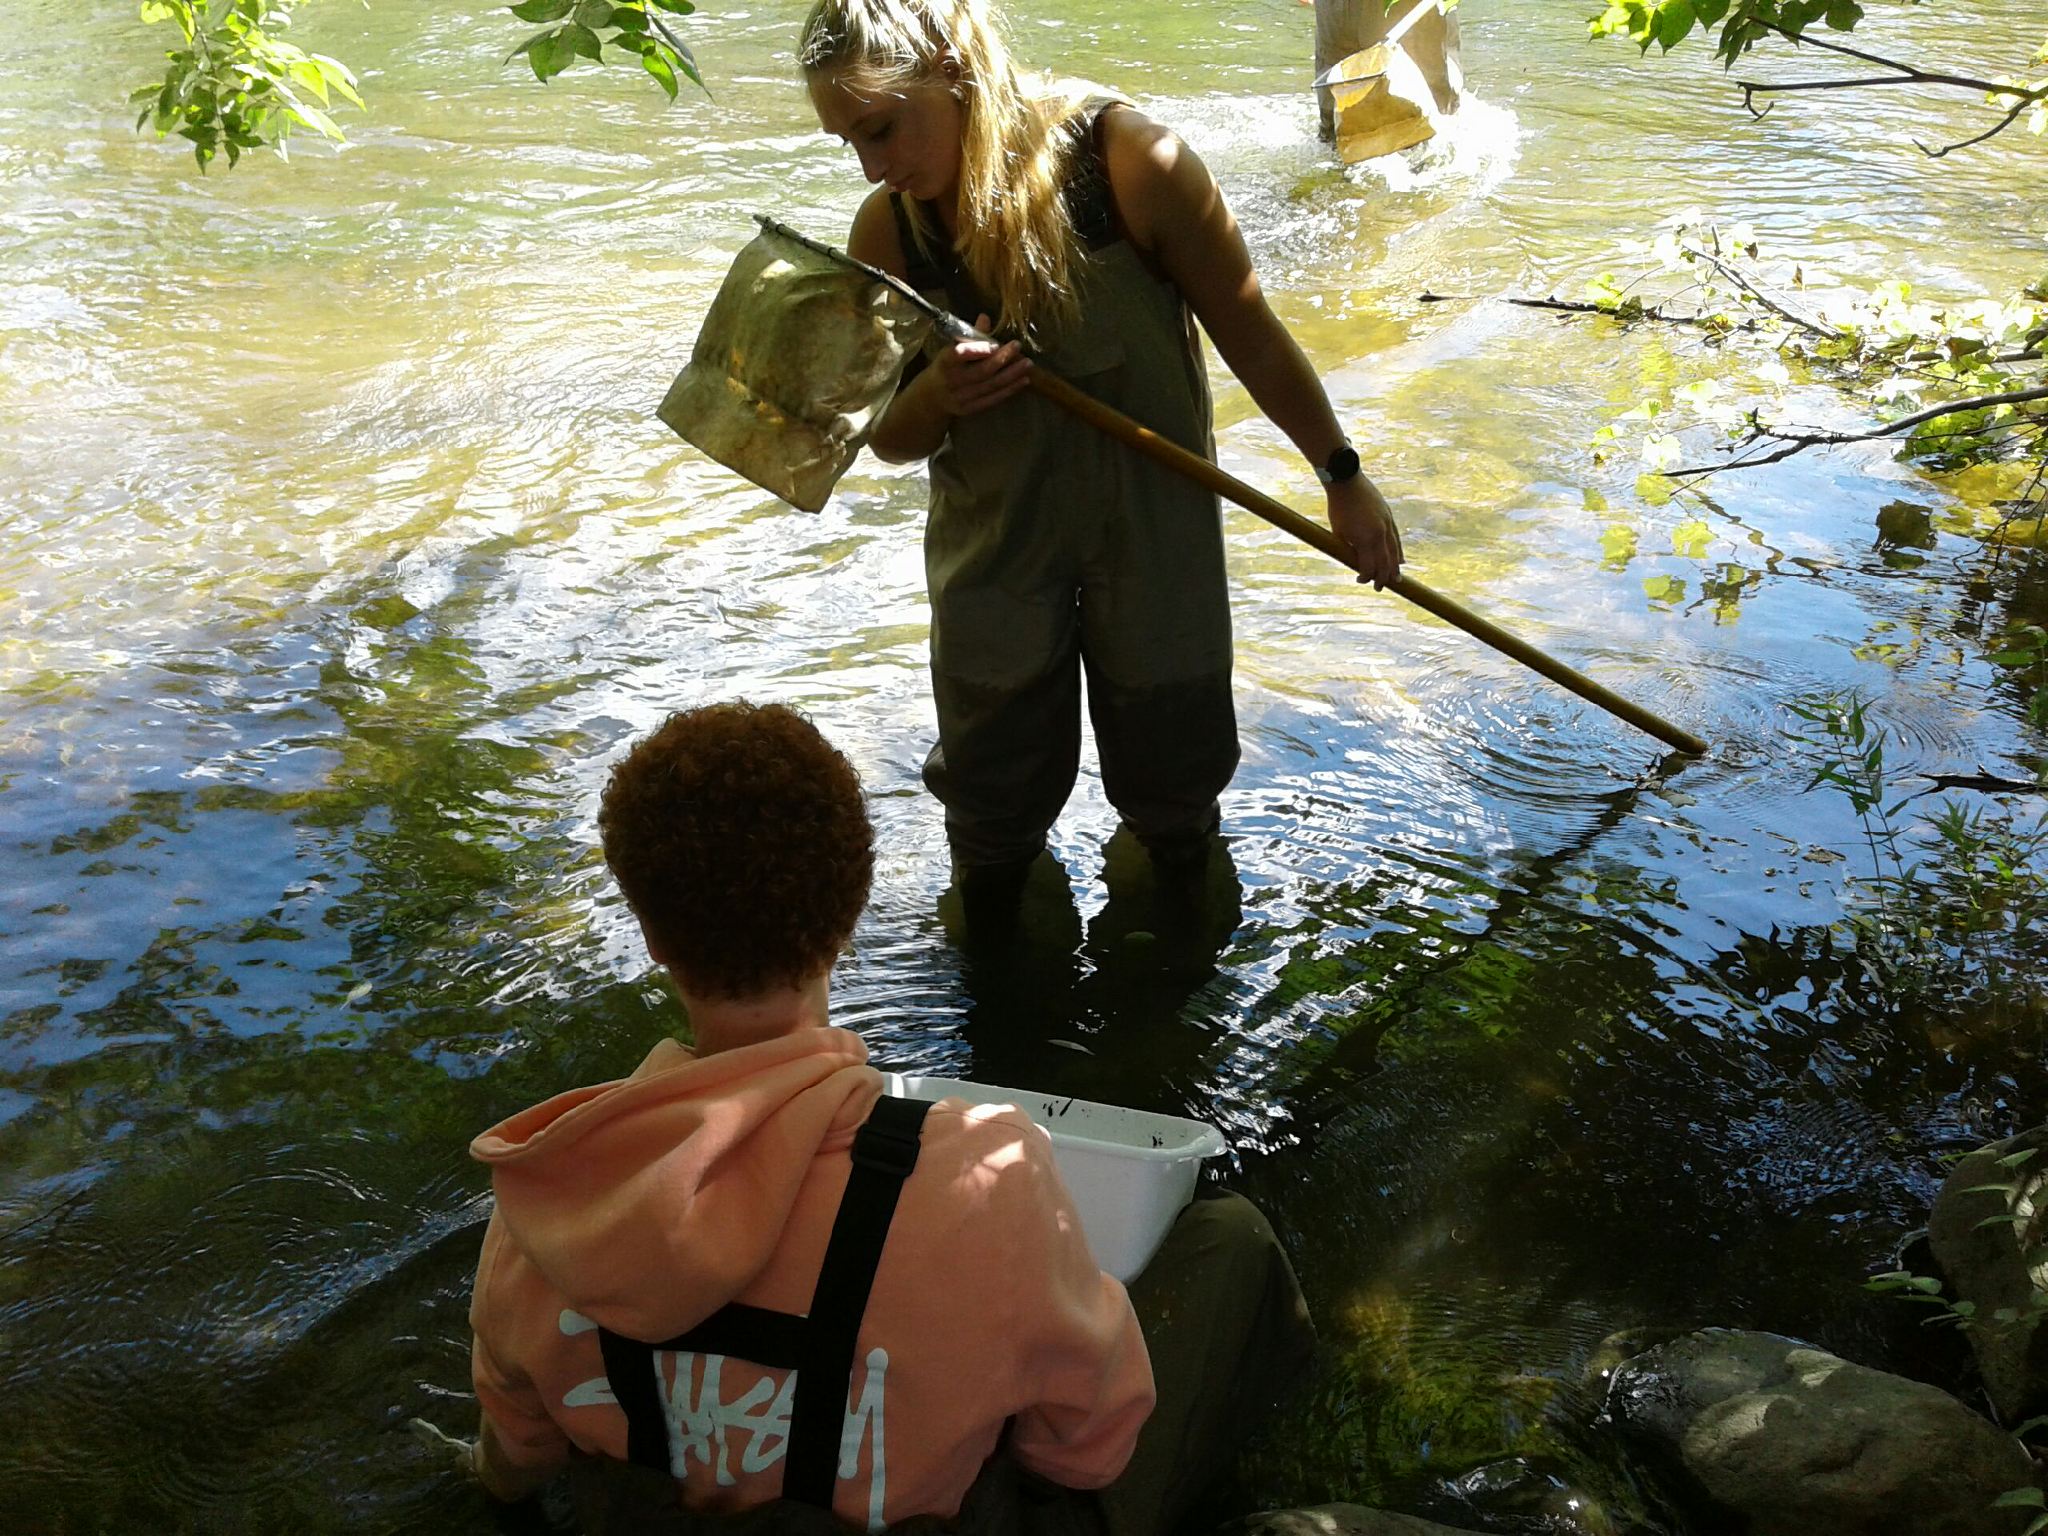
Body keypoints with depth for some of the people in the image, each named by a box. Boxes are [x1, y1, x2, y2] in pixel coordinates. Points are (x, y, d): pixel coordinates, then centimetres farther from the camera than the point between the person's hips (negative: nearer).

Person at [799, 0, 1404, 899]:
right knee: (993, 798, 13)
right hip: (995, 537, 2)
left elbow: (1247, 331, -12)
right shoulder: (887, 232, -13)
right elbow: (890, 438, -1)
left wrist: (1342, 477, -4)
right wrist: (938, 392, -25)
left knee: (1173, 780, 16)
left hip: (1152, 528, -2)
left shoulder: (1126, 159, -24)